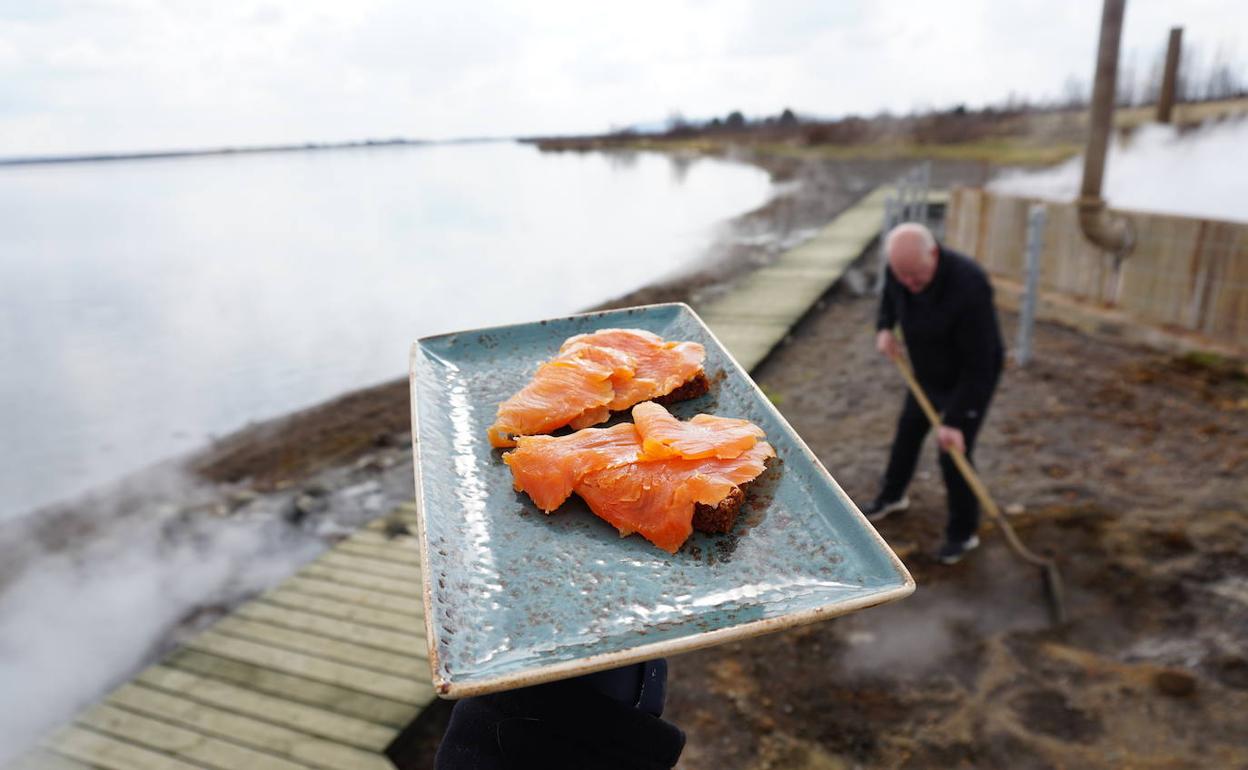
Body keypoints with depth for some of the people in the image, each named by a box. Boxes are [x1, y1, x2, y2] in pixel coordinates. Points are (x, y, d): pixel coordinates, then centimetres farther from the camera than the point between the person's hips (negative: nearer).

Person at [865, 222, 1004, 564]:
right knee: (907, 432, 22)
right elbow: (889, 299, 8)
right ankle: (892, 496, 48)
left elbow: (978, 363, -33)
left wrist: (955, 420, -32)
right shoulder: (900, 269, -18)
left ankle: (963, 532, 21)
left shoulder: (968, 286, -38)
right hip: (927, 374, 7)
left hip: (970, 379, -7)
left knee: (953, 455, -3)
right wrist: (884, 329, -13)